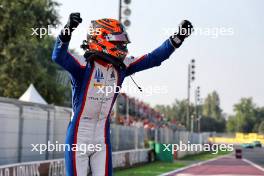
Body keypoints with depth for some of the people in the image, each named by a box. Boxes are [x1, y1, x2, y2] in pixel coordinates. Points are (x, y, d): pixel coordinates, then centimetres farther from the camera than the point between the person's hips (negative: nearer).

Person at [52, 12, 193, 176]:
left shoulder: (121, 67, 2)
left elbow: (153, 58, 4)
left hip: (102, 137, 5)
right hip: (79, 136, -5)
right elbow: (59, 57, -34)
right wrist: (68, 30, -52)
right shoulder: (84, 65, -17)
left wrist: (178, 38, -2)